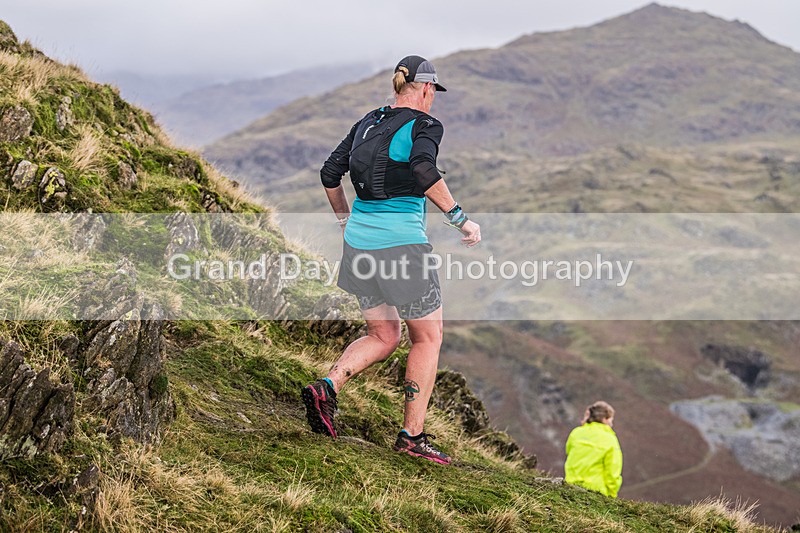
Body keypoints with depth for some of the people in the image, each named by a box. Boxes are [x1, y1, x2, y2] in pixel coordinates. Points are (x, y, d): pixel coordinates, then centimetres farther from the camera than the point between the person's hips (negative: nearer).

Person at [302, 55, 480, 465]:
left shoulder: (368, 123, 13)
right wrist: (460, 219, -21)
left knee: (383, 337, 20)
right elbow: (423, 169, -27)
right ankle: (412, 436, 11)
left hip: (359, 243, 7)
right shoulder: (425, 126, -8)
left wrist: (346, 222, 27)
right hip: (401, 243, -7)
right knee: (428, 338, 10)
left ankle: (326, 387, -3)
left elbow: (330, 174, 14)